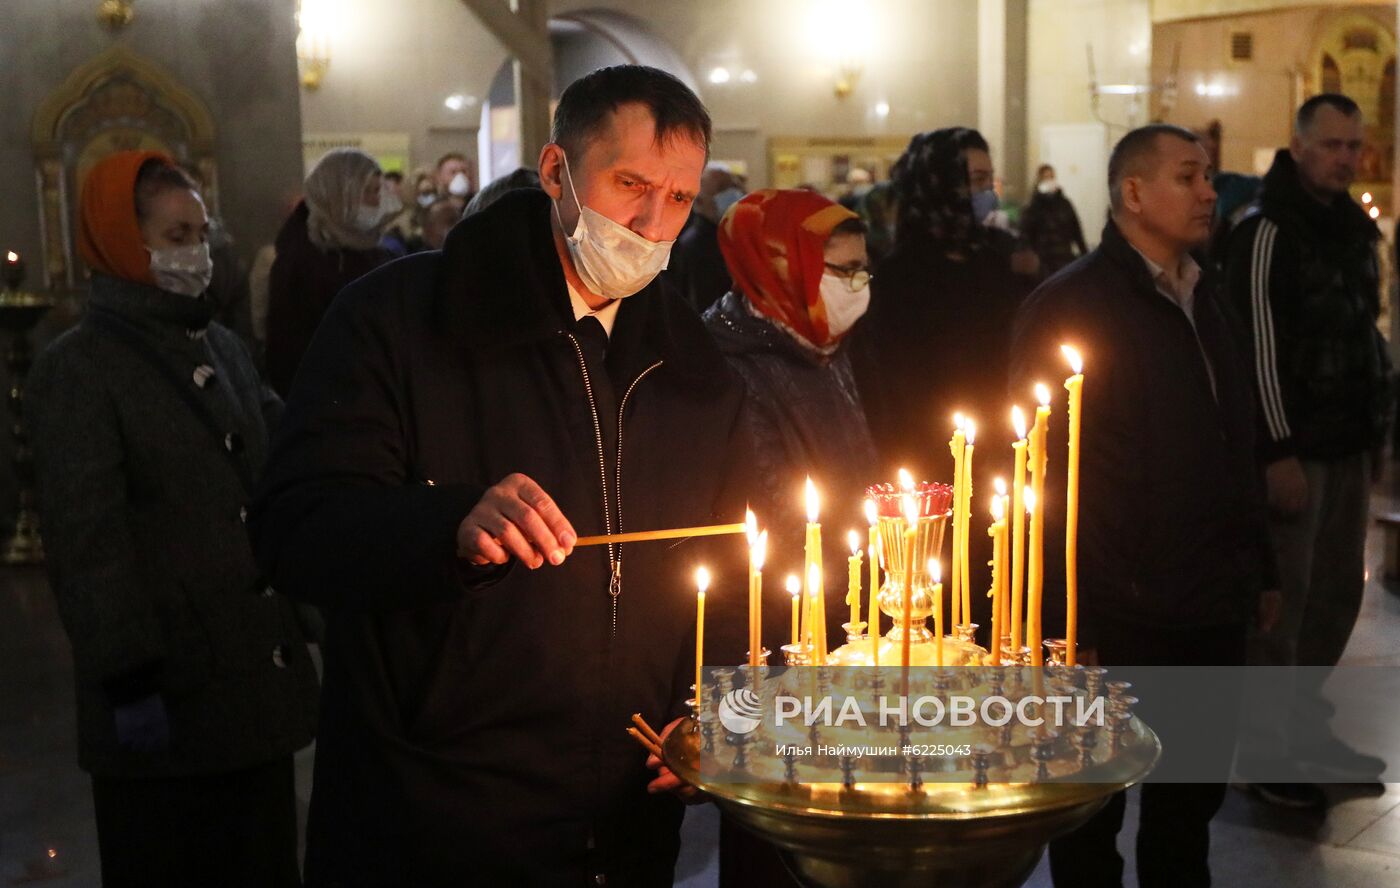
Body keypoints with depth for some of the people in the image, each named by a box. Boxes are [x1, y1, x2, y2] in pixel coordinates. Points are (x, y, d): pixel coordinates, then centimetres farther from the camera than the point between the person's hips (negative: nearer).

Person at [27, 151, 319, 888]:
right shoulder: (75, 371, -7)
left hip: (258, 672, 6)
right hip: (166, 688, -6)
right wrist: (129, 678, -18)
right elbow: (86, 542, -14)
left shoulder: (225, 348, 13)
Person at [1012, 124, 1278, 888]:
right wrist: (1063, 619, -18)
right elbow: (1040, 471, -15)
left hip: (1212, 607, 7)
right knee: (1093, 804, 10)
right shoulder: (1066, 306, -11)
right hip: (1116, 619, -7)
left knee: (1193, 796, 18)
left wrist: (1261, 567, 16)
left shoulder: (1206, 299, 13)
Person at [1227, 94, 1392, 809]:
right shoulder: (1267, 232, -11)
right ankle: (1265, 746, 7)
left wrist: (1376, 422, 14)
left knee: (1338, 590, 12)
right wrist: (1279, 452, -19)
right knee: (1282, 597, -4)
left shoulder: (1354, 228, 14)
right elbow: (1259, 347, -16)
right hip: (1294, 446, -8)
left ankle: (1305, 724, 26)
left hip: (1349, 443, 8)